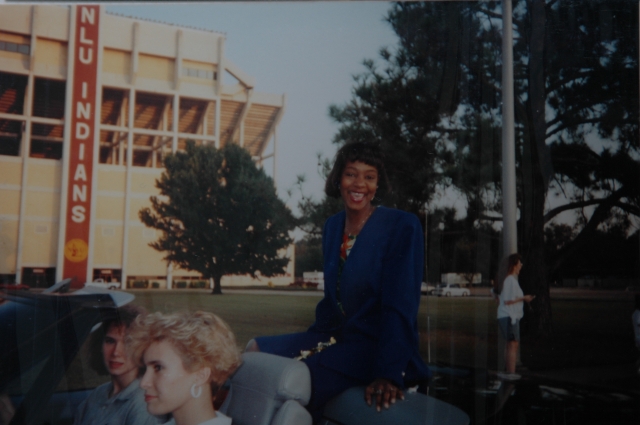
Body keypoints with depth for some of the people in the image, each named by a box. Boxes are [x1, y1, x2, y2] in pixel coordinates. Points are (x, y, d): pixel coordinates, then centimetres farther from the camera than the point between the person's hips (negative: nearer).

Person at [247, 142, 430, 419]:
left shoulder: (402, 228, -12)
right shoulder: (333, 227, 9)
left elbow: (400, 307, -19)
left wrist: (388, 374, -27)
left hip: (375, 347, -7)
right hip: (335, 336, 7)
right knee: (255, 351, -4)